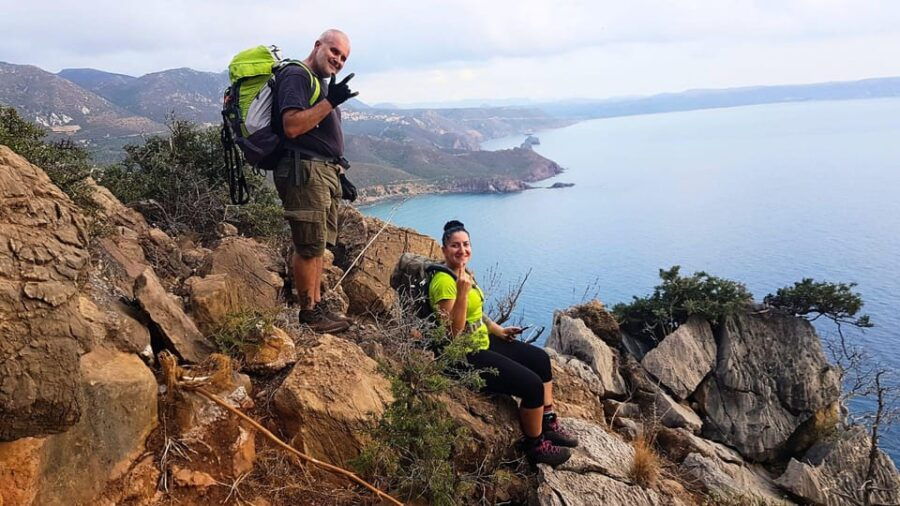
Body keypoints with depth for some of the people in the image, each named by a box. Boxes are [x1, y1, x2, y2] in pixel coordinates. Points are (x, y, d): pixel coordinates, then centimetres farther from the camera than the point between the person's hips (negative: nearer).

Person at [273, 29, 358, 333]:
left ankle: (318, 307, 18)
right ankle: (309, 313, 2)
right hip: (305, 171, -10)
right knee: (309, 245, -7)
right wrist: (329, 102, -21)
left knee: (318, 245, 12)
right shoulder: (296, 75, -7)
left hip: (326, 172, 10)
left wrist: (341, 176, 22)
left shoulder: (320, 83, 24)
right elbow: (292, 127, -20)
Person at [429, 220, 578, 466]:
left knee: (541, 358, 12)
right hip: (466, 356, -10)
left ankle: (549, 424, 23)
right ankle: (535, 446, 8)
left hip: (483, 341, 10)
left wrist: (498, 330, 9)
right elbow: (454, 330, -28)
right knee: (532, 384, -15)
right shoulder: (444, 281, -23)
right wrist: (462, 291, -36)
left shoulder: (464, 272, 6)